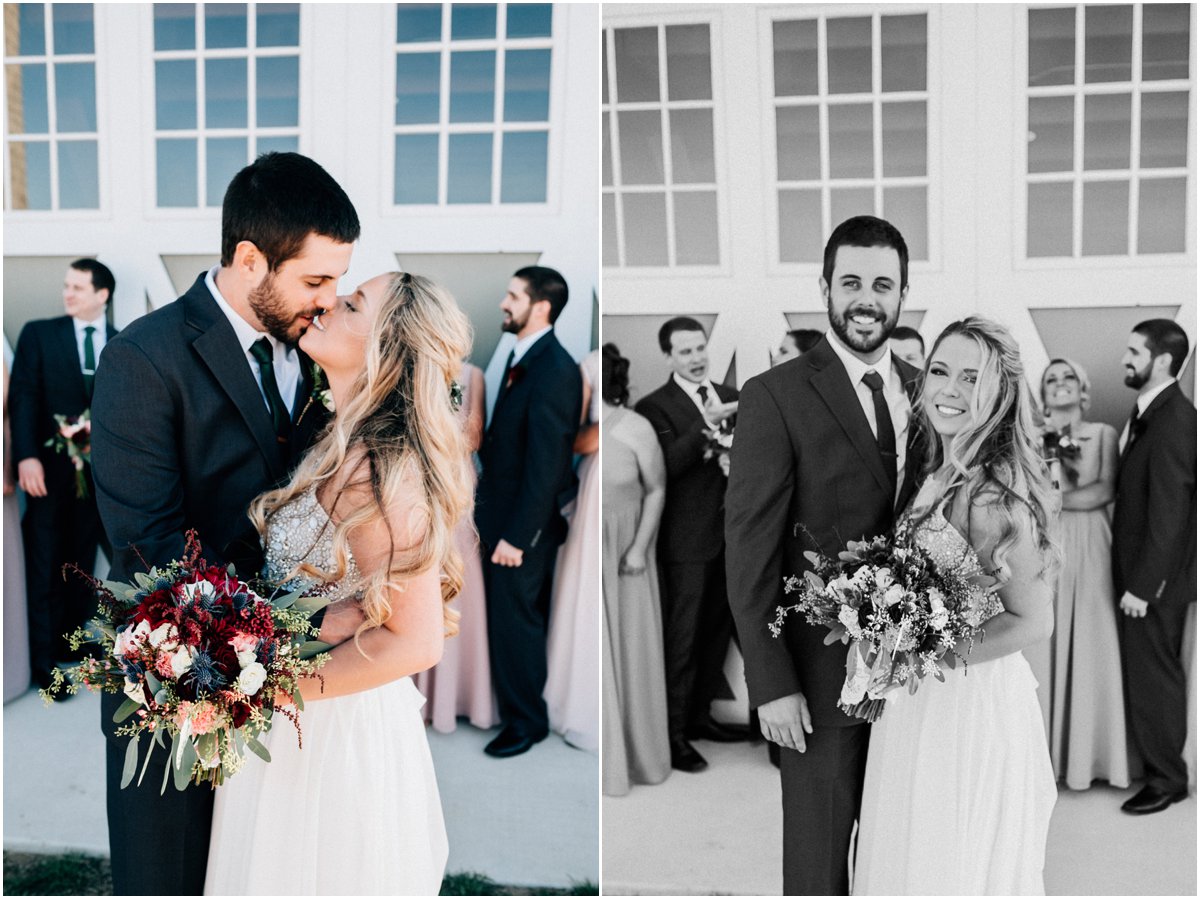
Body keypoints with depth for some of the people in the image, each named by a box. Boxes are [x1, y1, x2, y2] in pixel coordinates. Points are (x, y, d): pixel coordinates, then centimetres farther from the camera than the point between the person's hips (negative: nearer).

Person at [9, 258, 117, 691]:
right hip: (50, 469, -2)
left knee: (82, 565, 10)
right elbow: (23, 396, -5)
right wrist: (26, 456, -16)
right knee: (44, 569, 2)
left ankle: (75, 641, 20)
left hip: (98, 472, 2)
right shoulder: (39, 334, 2)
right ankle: (44, 661, 8)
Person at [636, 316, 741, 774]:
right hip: (687, 541, -7)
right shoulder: (655, 406, -9)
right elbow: (666, 465, -23)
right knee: (681, 638, -2)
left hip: (730, 534, 7)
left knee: (717, 631, 16)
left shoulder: (730, 396, 10)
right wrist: (705, 424, -32)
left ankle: (700, 714, 31)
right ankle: (673, 733, 7)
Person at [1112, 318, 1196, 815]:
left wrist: (1143, 585, -20)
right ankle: (1160, 766, 29)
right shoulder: (1149, 411, 9)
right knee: (1149, 669, 17)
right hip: (1142, 569, 9)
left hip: (1156, 576, -9)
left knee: (1152, 675, 2)